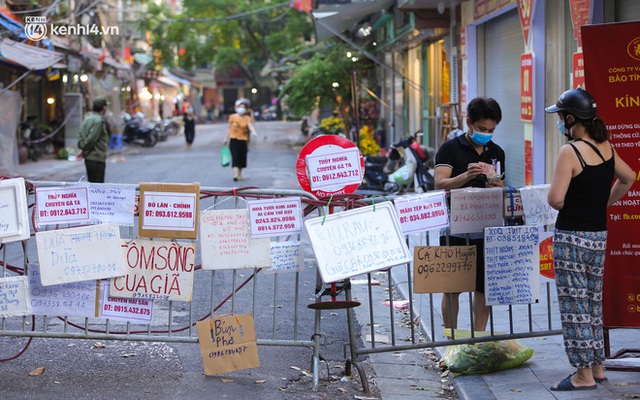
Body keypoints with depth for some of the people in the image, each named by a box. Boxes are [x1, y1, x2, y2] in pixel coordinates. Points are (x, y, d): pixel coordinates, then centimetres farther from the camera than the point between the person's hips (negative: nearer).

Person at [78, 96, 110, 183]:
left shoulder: (88, 118, 13)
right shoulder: (99, 121, -16)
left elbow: (80, 134, 12)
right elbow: (92, 138, -20)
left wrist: (83, 146, 5)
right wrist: (86, 148, -7)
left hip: (88, 158, 9)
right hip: (97, 158, -9)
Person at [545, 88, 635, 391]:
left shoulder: (570, 152, -18)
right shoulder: (605, 147, 5)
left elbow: (555, 199, -23)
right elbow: (628, 178, 20)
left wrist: (565, 203, -1)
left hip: (572, 237, -8)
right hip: (599, 235, 8)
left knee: (574, 305, 0)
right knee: (593, 303, 17)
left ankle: (584, 374, 5)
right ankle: (597, 367, 24)